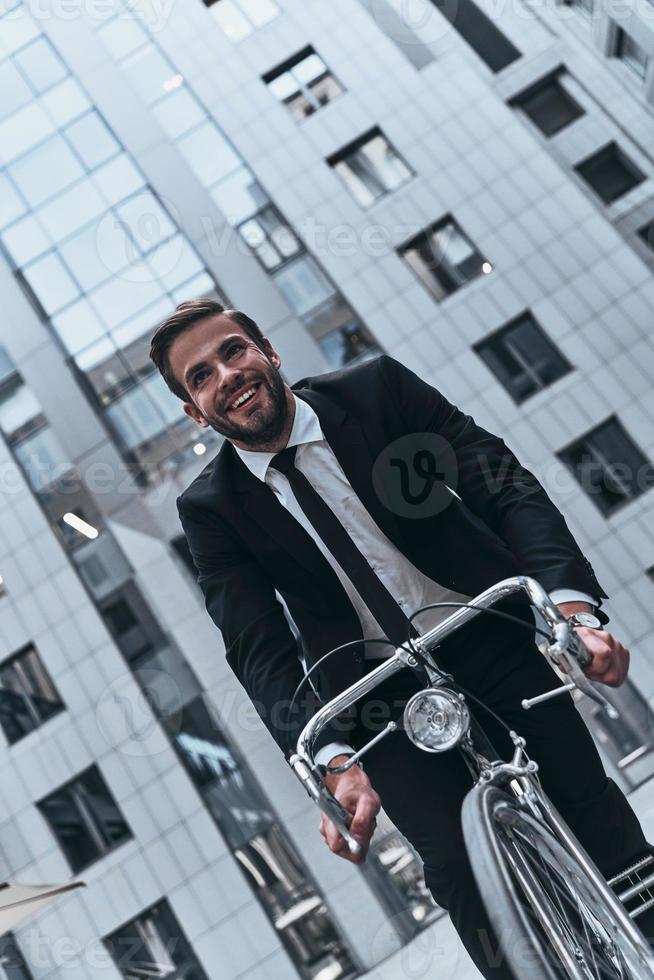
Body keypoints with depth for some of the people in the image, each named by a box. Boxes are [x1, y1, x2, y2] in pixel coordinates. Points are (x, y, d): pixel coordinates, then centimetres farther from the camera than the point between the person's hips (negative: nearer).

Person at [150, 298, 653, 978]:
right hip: (380, 702, 0)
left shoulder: (375, 385, -5)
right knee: (460, 871, -4)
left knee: (592, 813, 1)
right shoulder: (210, 508, -4)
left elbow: (506, 486, -11)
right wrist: (333, 761, -26)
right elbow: (261, 652, -10)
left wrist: (571, 603, -27)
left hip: (490, 637, 1)